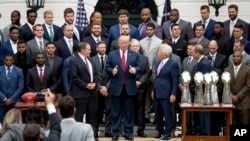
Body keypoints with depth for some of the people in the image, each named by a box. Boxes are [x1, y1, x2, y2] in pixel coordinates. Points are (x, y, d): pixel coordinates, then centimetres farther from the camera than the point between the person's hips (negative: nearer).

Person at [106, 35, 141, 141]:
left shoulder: (135, 55, 7)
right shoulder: (112, 55, 5)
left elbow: (139, 67, 4)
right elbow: (107, 68, 4)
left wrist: (135, 70, -18)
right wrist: (112, 71, -17)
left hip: (129, 87, 1)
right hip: (116, 87, -1)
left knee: (129, 111, 6)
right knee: (116, 111, 5)